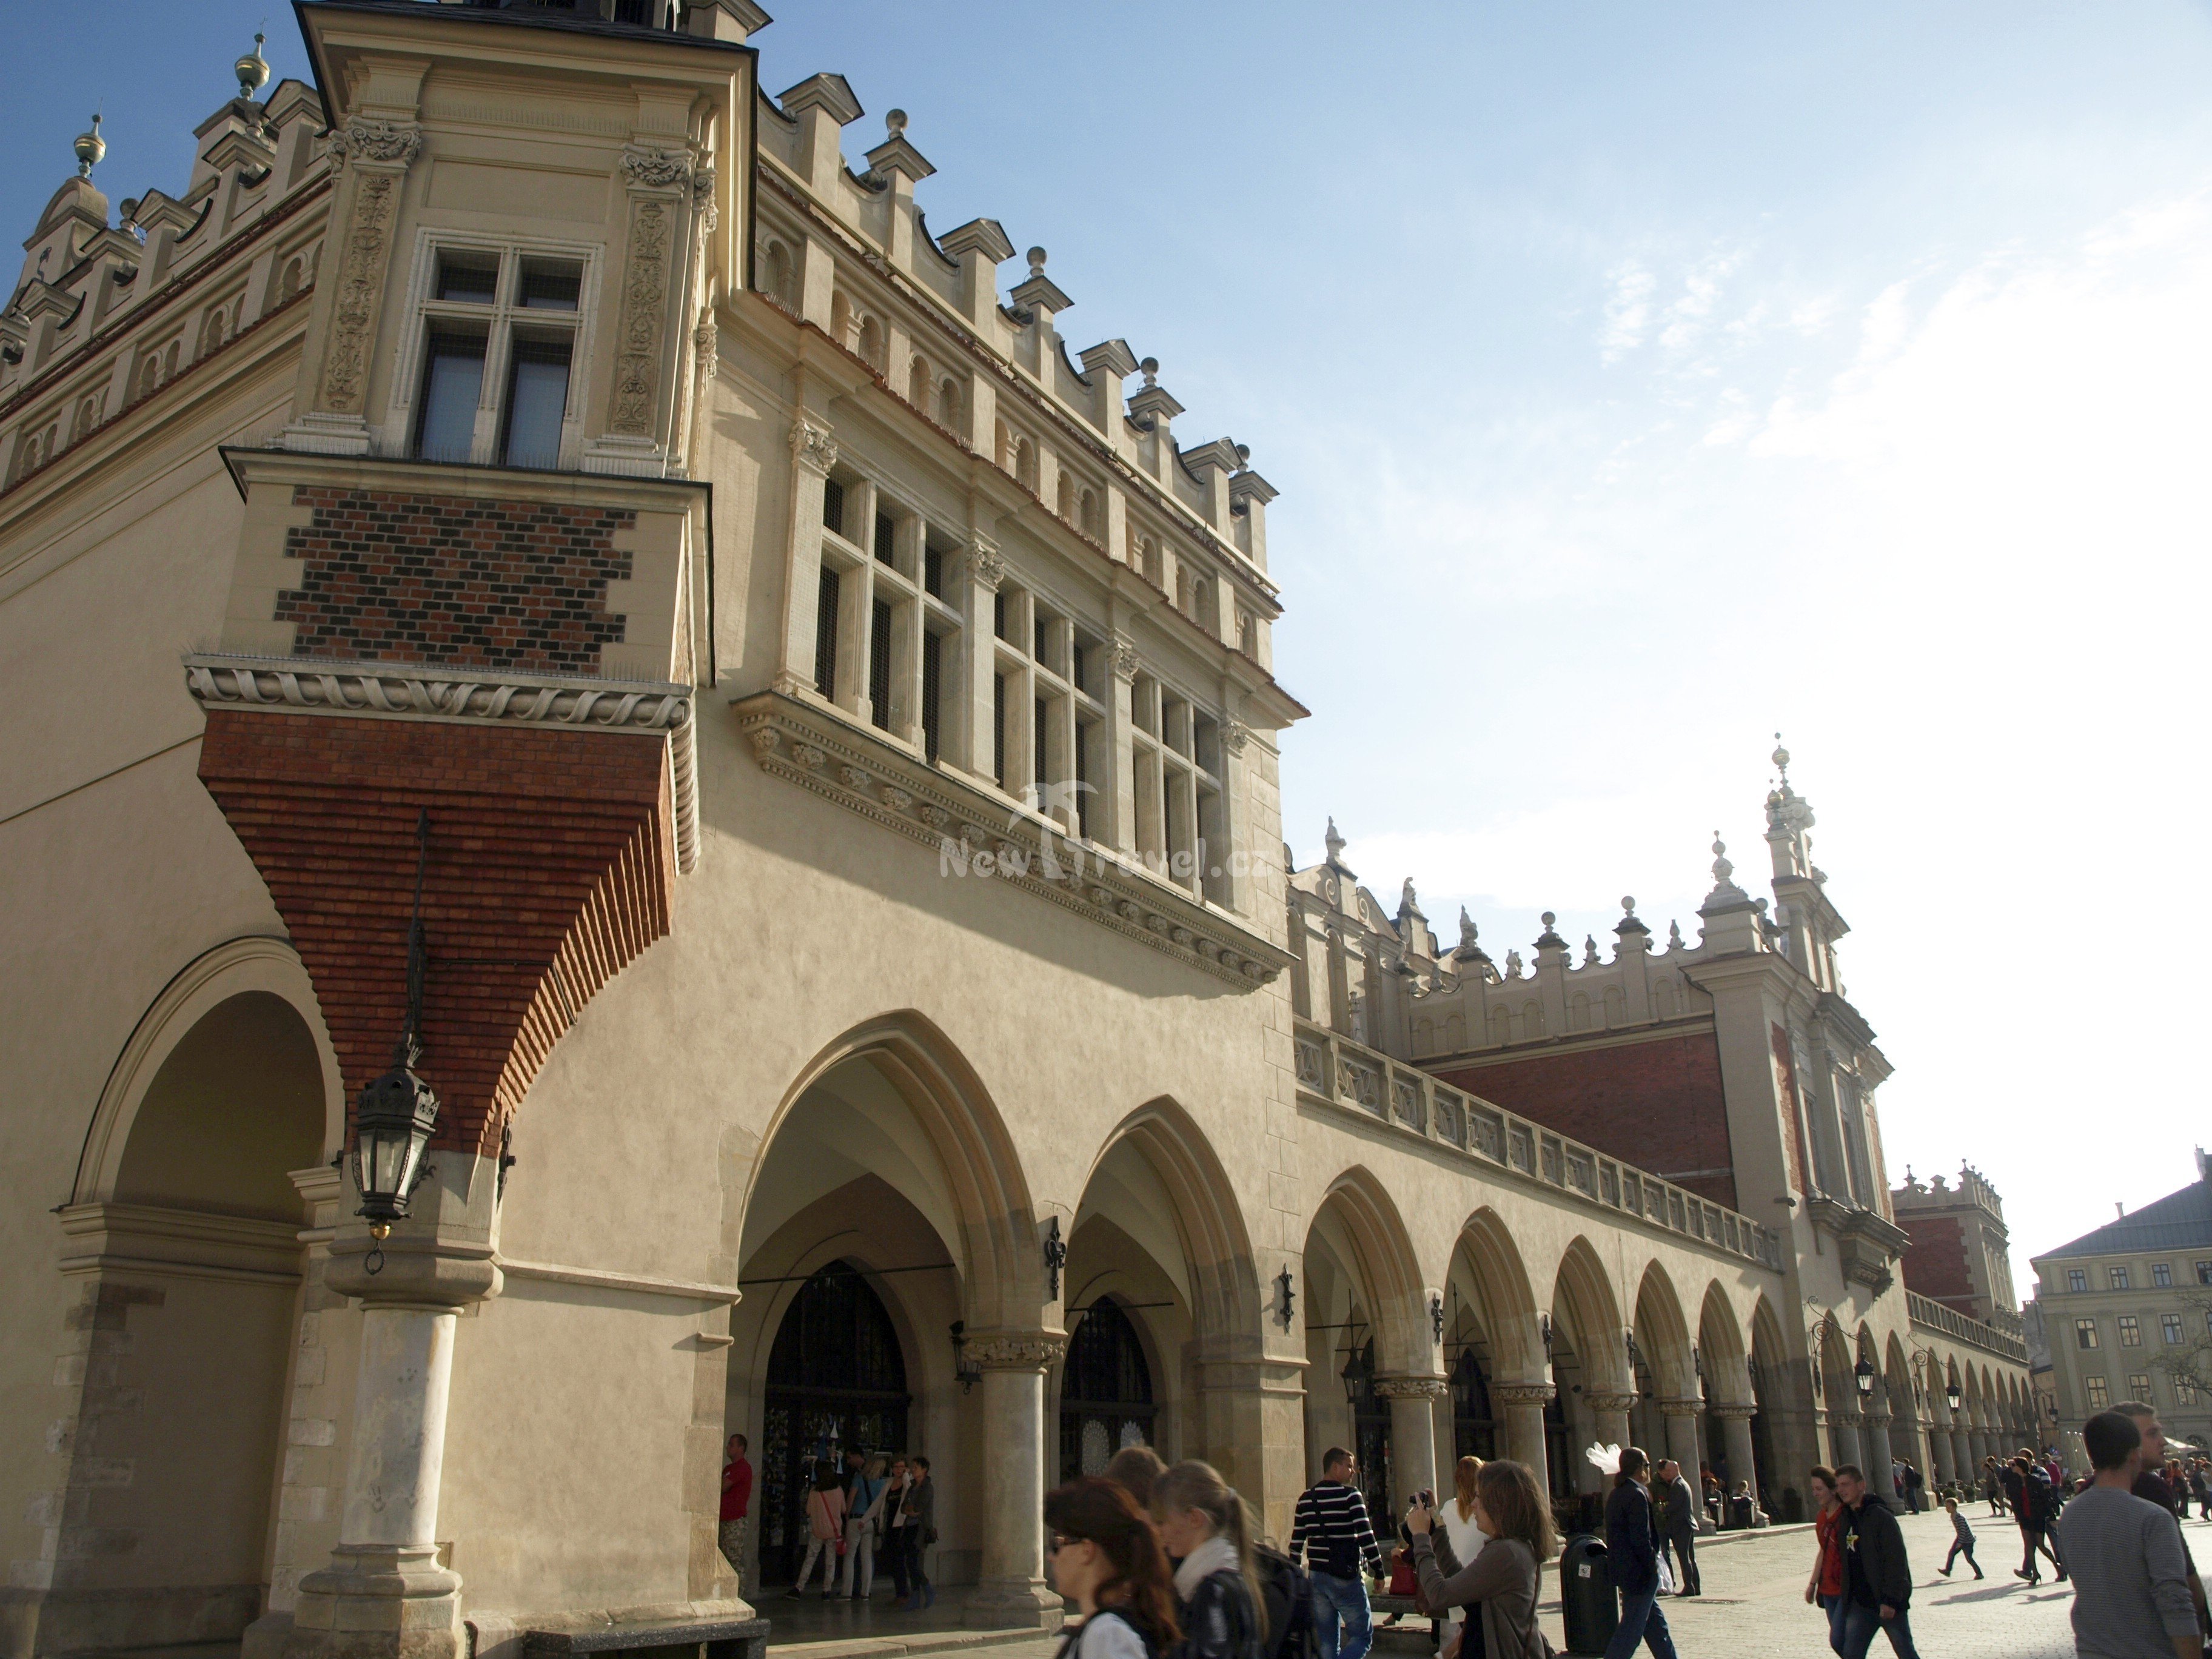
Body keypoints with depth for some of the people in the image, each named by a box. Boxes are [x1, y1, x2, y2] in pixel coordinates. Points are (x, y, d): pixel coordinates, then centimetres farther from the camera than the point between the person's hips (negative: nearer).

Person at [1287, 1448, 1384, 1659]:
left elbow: (1296, 1542, 10)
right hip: (1346, 1578, -6)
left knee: (1328, 1641, 12)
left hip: (1316, 1577, 6)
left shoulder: (1306, 1498, 9)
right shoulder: (1350, 1495, -8)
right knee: (1363, 1635, 4)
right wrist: (1378, 1570, -7)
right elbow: (1366, 1536, -14)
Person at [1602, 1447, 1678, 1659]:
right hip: (1639, 1573, -9)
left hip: (1623, 1568, 10)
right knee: (1632, 1629, -4)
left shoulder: (1617, 1494, 13)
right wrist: (1653, 1566, -12)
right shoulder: (1637, 1495, -17)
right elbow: (1641, 1539, -21)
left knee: (1656, 1624, 17)